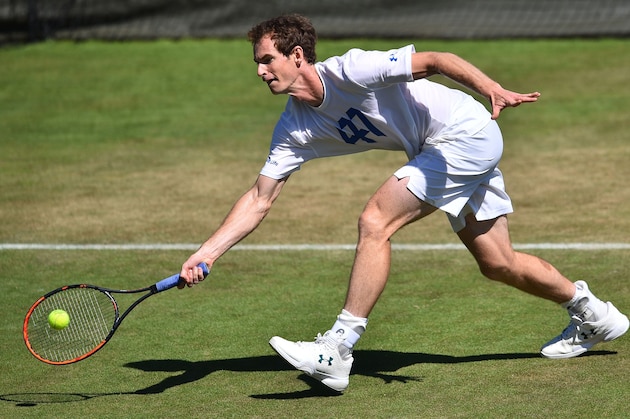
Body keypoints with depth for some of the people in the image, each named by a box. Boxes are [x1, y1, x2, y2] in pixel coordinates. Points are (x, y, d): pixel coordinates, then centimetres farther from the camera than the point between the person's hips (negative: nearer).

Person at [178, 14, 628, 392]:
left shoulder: (349, 71, -22)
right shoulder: (294, 129, 0)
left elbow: (435, 60, -23)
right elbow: (260, 199, 0)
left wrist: (494, 90, -36)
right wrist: (206, 254, -11)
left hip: (466, 131, -9)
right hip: (443, 151, 9)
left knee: (375, 221, -20)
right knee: (498, 263, 15)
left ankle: (337, 351, -20)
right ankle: (590, 313, 36)